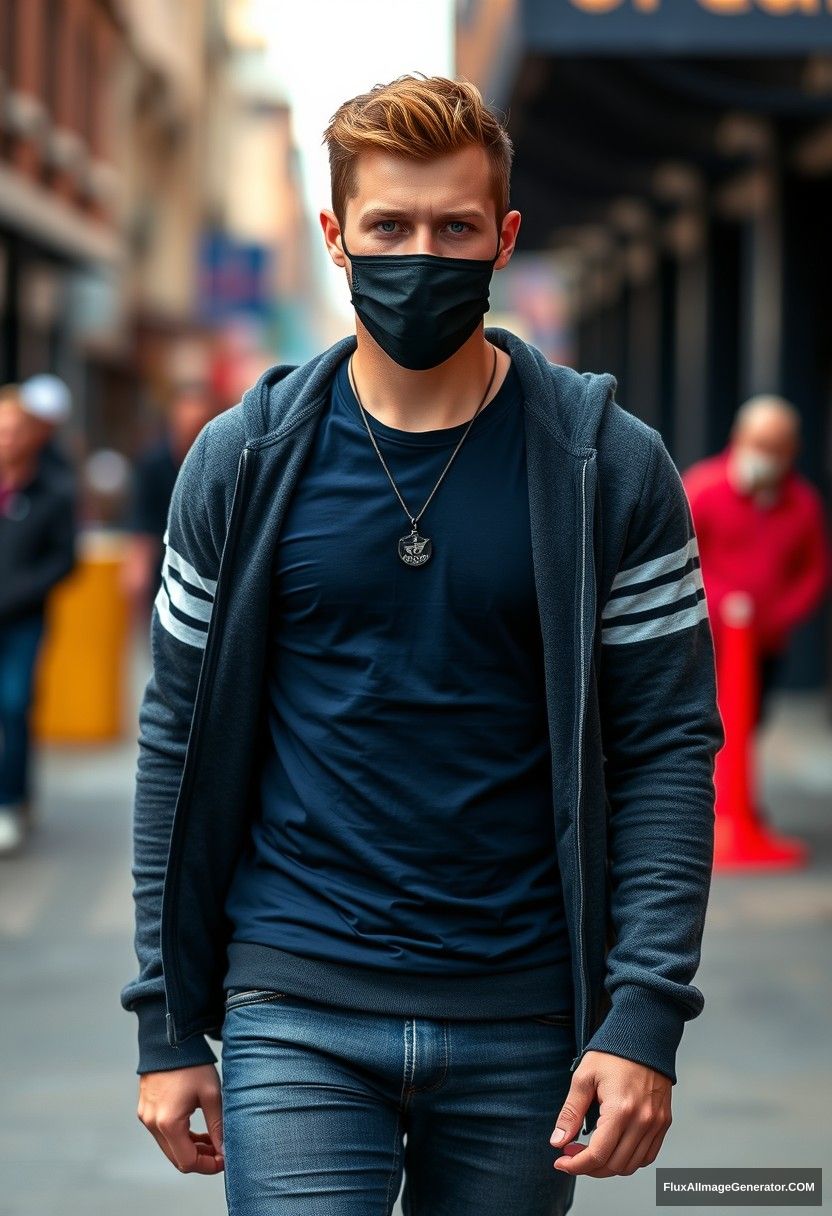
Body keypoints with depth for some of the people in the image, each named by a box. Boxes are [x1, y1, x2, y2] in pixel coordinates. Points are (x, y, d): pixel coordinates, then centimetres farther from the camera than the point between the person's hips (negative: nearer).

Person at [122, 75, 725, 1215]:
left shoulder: (610, 467, -2)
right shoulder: (245, 459, 1)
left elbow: (668, 744, -2)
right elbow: (181, 739, 5)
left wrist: (646, 1015, -12)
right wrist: (169, 1025, 2)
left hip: (525, 1017, 0)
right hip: (298, 1010, 0)